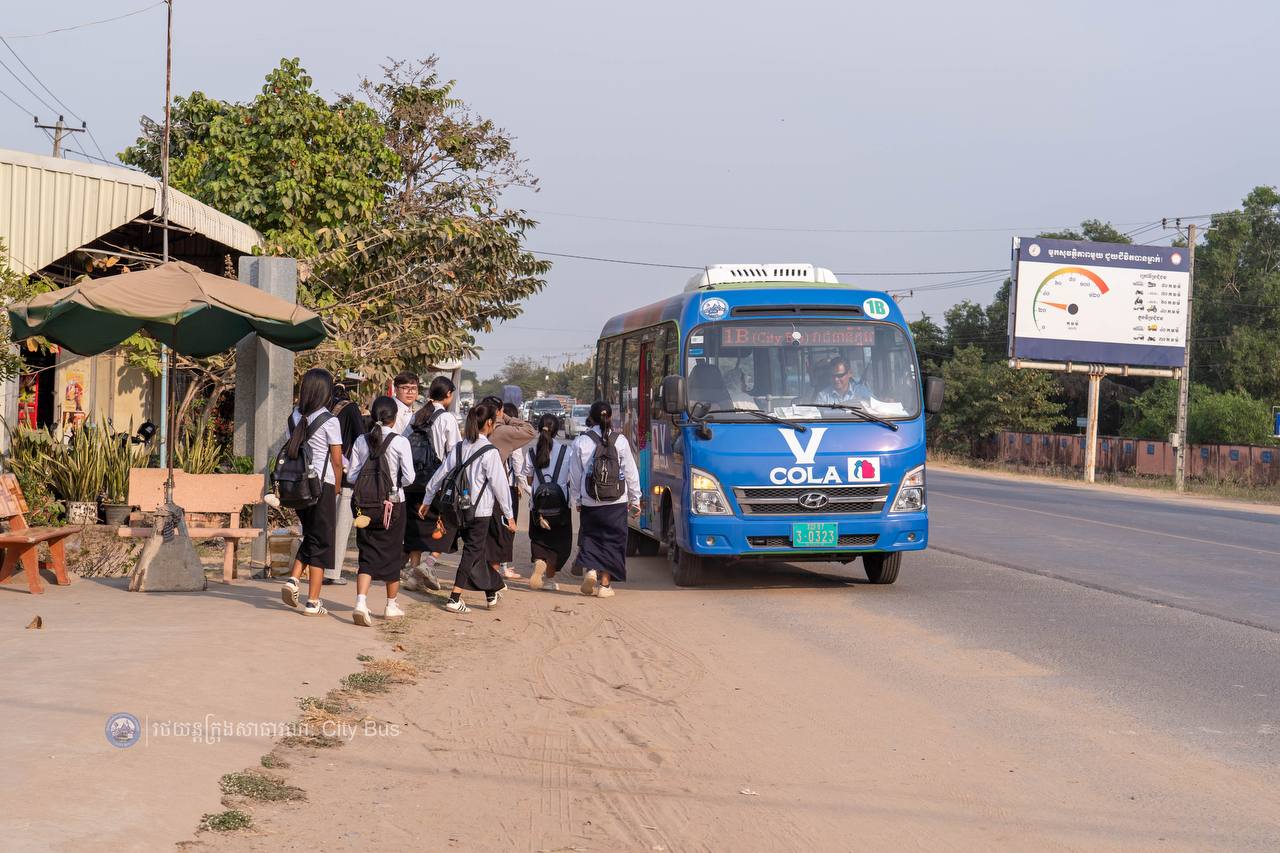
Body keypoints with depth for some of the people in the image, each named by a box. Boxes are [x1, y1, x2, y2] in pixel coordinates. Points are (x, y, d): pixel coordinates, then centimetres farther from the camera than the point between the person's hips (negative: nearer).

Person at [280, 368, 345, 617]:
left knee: (310, 535, 22)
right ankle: (313, 602, 3)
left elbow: (289, 451, 7)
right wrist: (336, 488, 5)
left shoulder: (295, 417, 6)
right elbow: (337, 460, -8)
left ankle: (293, 580, 3)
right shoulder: (329, 421, -10)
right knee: (321, 542, 3)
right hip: (322, 484, -6)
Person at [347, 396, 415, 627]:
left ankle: (361, 602, -18)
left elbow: (352, 476, 0)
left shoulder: (361, 441, 0)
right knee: (392, 553, 13)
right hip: (393, 504, -2)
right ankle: (391, 606, 25)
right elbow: (408, 477, -11)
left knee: (367, 555, 3)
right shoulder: (400, 442, -9)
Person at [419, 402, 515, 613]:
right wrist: (508, 514, -4)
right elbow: (499, 484, -11)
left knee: (479, 550, 18)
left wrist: (427, 500, 20)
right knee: (473, 552, 0)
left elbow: (440, 473, 9)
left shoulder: (460, 447, 5)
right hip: (480, 509, -7)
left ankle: (492, 593, 31)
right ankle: (455, 599, -5)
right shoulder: (489, 451, -13)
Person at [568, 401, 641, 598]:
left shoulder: (581, 442, -5)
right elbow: (631, 472, 0)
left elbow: (574, 475, 1)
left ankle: (589, 569, -9)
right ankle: (605, 584, 9)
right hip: (616, 502, 0)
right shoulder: (620, 440, -5)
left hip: (589, 502, 0)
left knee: (589, 538, 15)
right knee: (611, 540, 9)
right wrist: (635, 499, 10)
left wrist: (577, 500, 13)